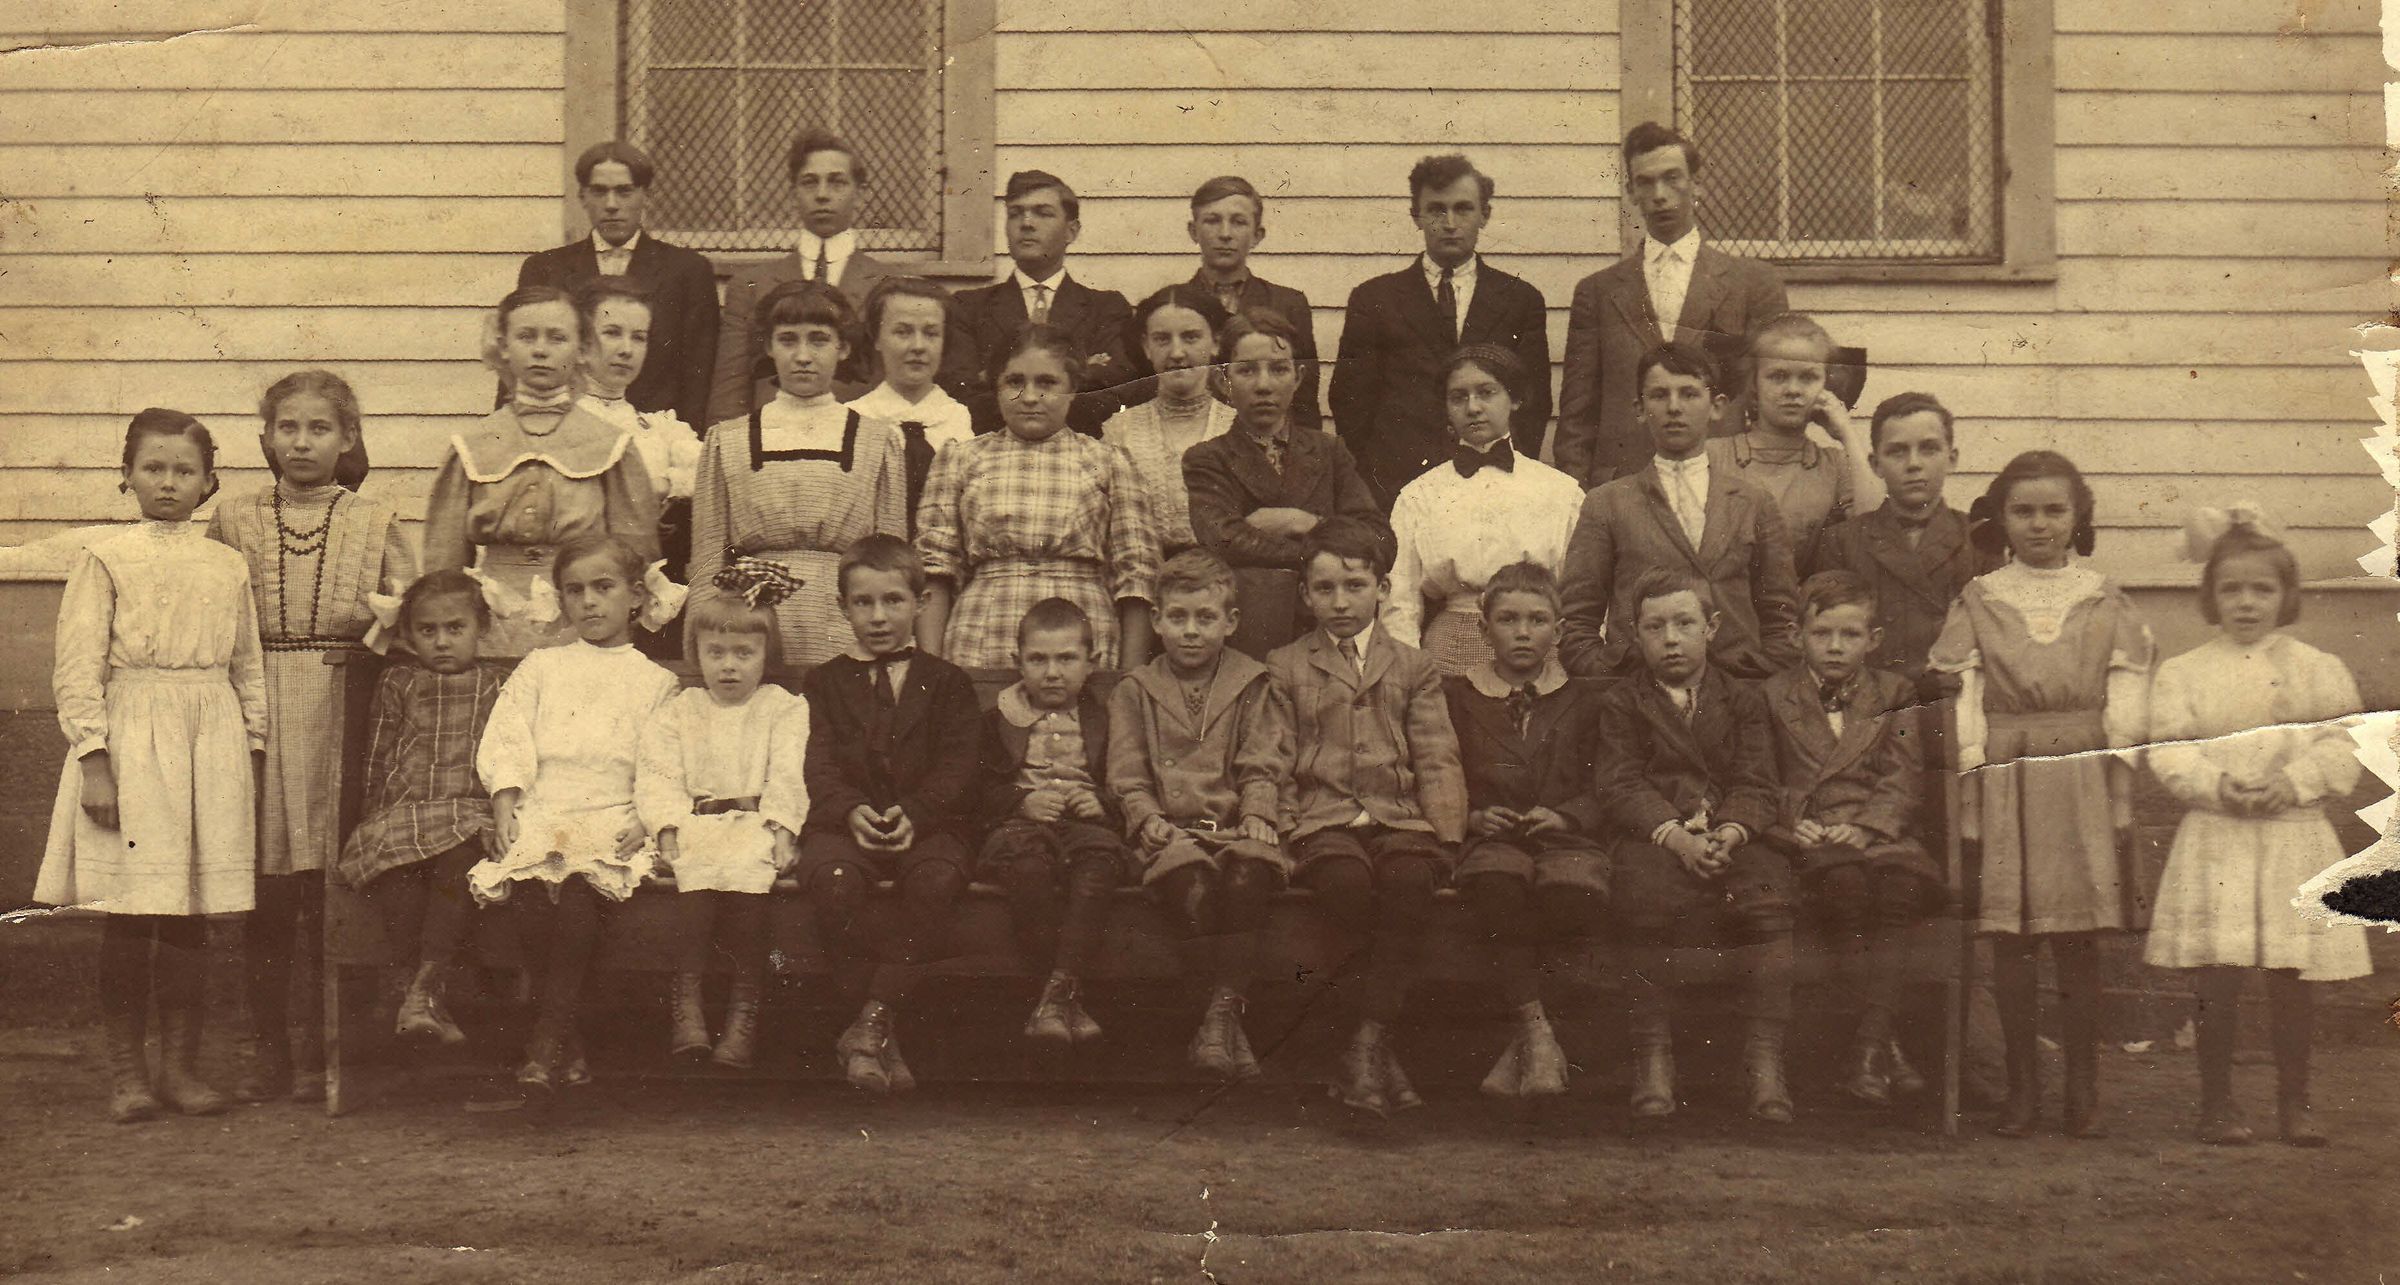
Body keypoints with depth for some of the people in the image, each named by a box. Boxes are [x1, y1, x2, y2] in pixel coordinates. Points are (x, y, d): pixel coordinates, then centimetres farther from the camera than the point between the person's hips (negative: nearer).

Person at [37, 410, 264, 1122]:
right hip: (130, 739, -3)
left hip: (213, 745, 3)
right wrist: (94, 760, -11)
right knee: (128, 918, -3)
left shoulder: (229, 566, 11)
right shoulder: (104, 560, 0)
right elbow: (77, 671, -4)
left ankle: (181, 1064, 13)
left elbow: (248, 669, 17)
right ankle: (126, 1070, 7)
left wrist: (254, 751, 11)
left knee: (192, 917, 5)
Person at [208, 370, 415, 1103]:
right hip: (257, 714, 1)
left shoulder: (375, 523, 9)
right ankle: (267, 1048, 10)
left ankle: (315, 1049, 7)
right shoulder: (234, 521, 11)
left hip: (343, 716, -1)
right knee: (264, 892, 1)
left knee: (329, 891, -2)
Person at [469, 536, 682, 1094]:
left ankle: (546, 1039, -24)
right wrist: (505, 805, -6)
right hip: (538, 815, 2)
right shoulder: (540, 668, 22)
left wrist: (645, 819, -12)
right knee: (532, 889, -31)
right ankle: (568, 1037, -16)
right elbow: (507, 741, 11)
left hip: (614, 818, -1)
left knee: (578, 887, -34)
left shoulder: (656, 682, 16)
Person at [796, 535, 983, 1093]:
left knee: (938, 879, -35)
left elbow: (959, 764, 2)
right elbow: (818, 766, 4)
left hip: (926, 823, 0)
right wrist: (851, 813, -18)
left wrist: (914, 814, -17)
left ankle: (869, 1026, -27)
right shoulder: (824, 682, 17)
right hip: (845, 822, 0)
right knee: (832, 879, -35)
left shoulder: (946, 682, 15)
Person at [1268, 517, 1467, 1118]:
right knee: (1347, 882, -36)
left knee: (1411, 880, -35)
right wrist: (1287, 826, -2)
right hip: (1325, 823, -1)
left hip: (1402, 819, 1)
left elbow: (1438, 761, 12)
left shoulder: (1413, 668, 19)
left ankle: (1365, 1045, -33)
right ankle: (1383, 1052, -27)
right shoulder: (1283, 668, 18)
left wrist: (1444, 837, -3)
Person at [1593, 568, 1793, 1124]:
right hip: (1655, 835, -1)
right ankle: (1652, 1054, -25)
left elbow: (1756, 782, 8)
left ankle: (1764, 1055, -27)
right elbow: (1621, 785, 1)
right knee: (1644, 890, -35)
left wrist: (1733, 829, -15)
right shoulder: (1620, 704, 14)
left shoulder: (1742, 700, 19)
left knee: (1769, 885, -31)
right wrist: (1675, 834, -17)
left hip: (1733, 836, 2)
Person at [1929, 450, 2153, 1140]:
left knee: (2080, 946, 1)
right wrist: (1973, 779, -8)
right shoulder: (1977, 602, 6)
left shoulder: (2107, 602, 8)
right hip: (2002, 789, 0)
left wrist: (2115, 793, -2)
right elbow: (1963, 700, 1)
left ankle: (2083, 1090, 10)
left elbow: (2126, 706, 5)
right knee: (2008, 943, 1)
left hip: (2084, 785, 0)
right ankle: (2022, 1088, 11)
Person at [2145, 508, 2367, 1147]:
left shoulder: (2320, 670, 6)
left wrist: (2291, 784, -16)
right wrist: (2216, 785, -19)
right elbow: (2168, 751, -3)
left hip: (2295, 837, 1)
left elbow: (2344, 746, -1)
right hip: (2214, 842, -1)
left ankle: (2293, 1102, 17)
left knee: (2292, 982, 4)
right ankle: (2217, 1101, 10)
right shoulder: (2182, 673, 4)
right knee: (2217, 980, -3)